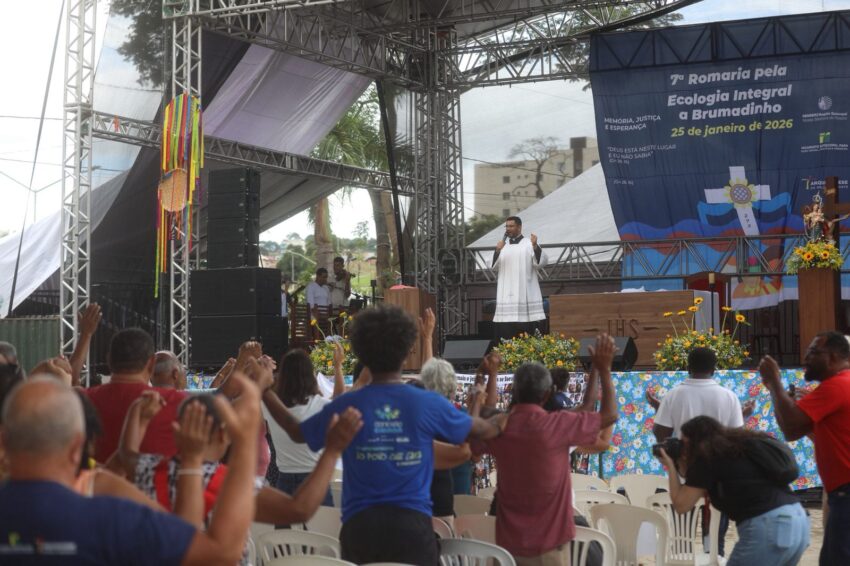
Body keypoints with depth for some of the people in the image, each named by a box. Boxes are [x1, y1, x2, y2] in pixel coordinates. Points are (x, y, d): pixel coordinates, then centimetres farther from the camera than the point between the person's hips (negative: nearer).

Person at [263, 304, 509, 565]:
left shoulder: (346, 406, -3)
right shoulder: (429, 404, -4)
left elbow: (297, 432, 14)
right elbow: (481, 430, 12)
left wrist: (265, 392, 26)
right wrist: (500, 422, 35)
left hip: (359, 526, 1)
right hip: (412, 524, -1)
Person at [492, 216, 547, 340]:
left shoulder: (529, 244, 2)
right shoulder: (503, 245, 13)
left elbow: (540, 262, -10)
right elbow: (495, 267, 6)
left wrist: (535, 246, -26)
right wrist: (497, 251, -11)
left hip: (526, 294, -3)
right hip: (506, 294, 3)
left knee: (527, 329, -5)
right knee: (506, 330, -4)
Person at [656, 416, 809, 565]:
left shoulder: (707, 457, 0)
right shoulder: (739, 448, 24)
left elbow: (682, 505, 5)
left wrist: (671, 467, 15)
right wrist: (683, 466, 28)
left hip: (765, 528, -9)